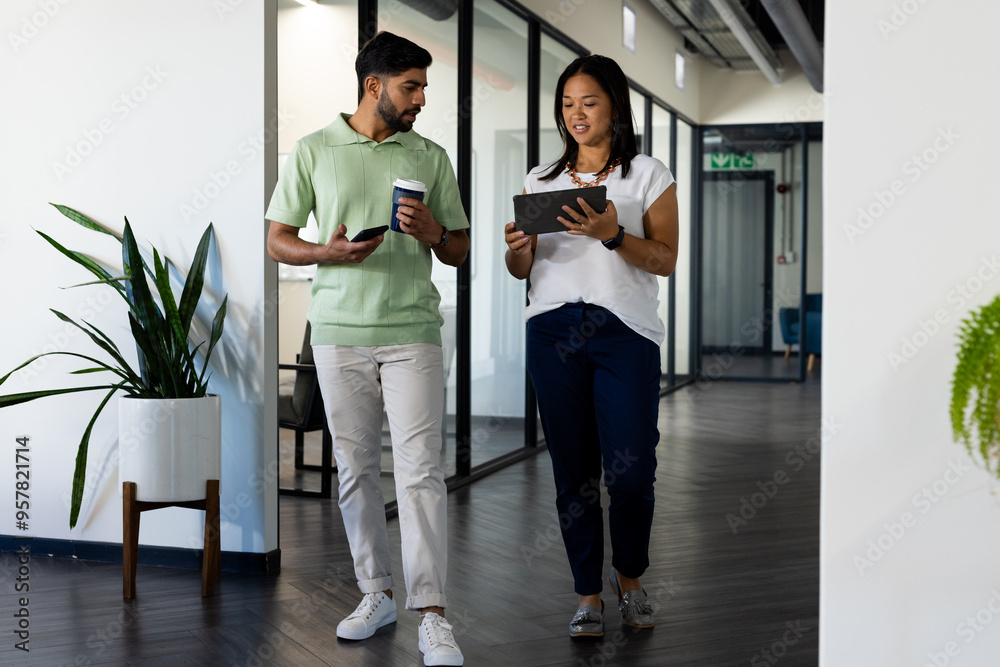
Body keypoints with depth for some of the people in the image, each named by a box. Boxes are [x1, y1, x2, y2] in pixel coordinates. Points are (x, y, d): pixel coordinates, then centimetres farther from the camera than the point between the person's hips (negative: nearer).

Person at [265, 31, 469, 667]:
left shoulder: (431, 156, 10)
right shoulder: (313, 152, 6)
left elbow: (461, 250, 15)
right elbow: (277, 239, 8)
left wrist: (433, 233, -8)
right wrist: (327, 252, -12)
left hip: (413, 333, 0)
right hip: (339, 333, 1)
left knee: (420, 470, -8)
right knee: (356, 469, 8)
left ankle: (433, 615, -6)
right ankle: (377, 592, 22)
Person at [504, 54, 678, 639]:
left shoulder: (648, 174, 8)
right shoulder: (541, 180, 16)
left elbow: (666, 260, 1)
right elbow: (522, 270, 15)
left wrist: (613, 235, -16)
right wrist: (518, 249, -8)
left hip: (625, 329, -2)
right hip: (554, 328, 3)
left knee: (630, 468, -7)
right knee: (574, 469, 2)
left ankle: (630, 578, 18)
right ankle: (588, 594, 13)